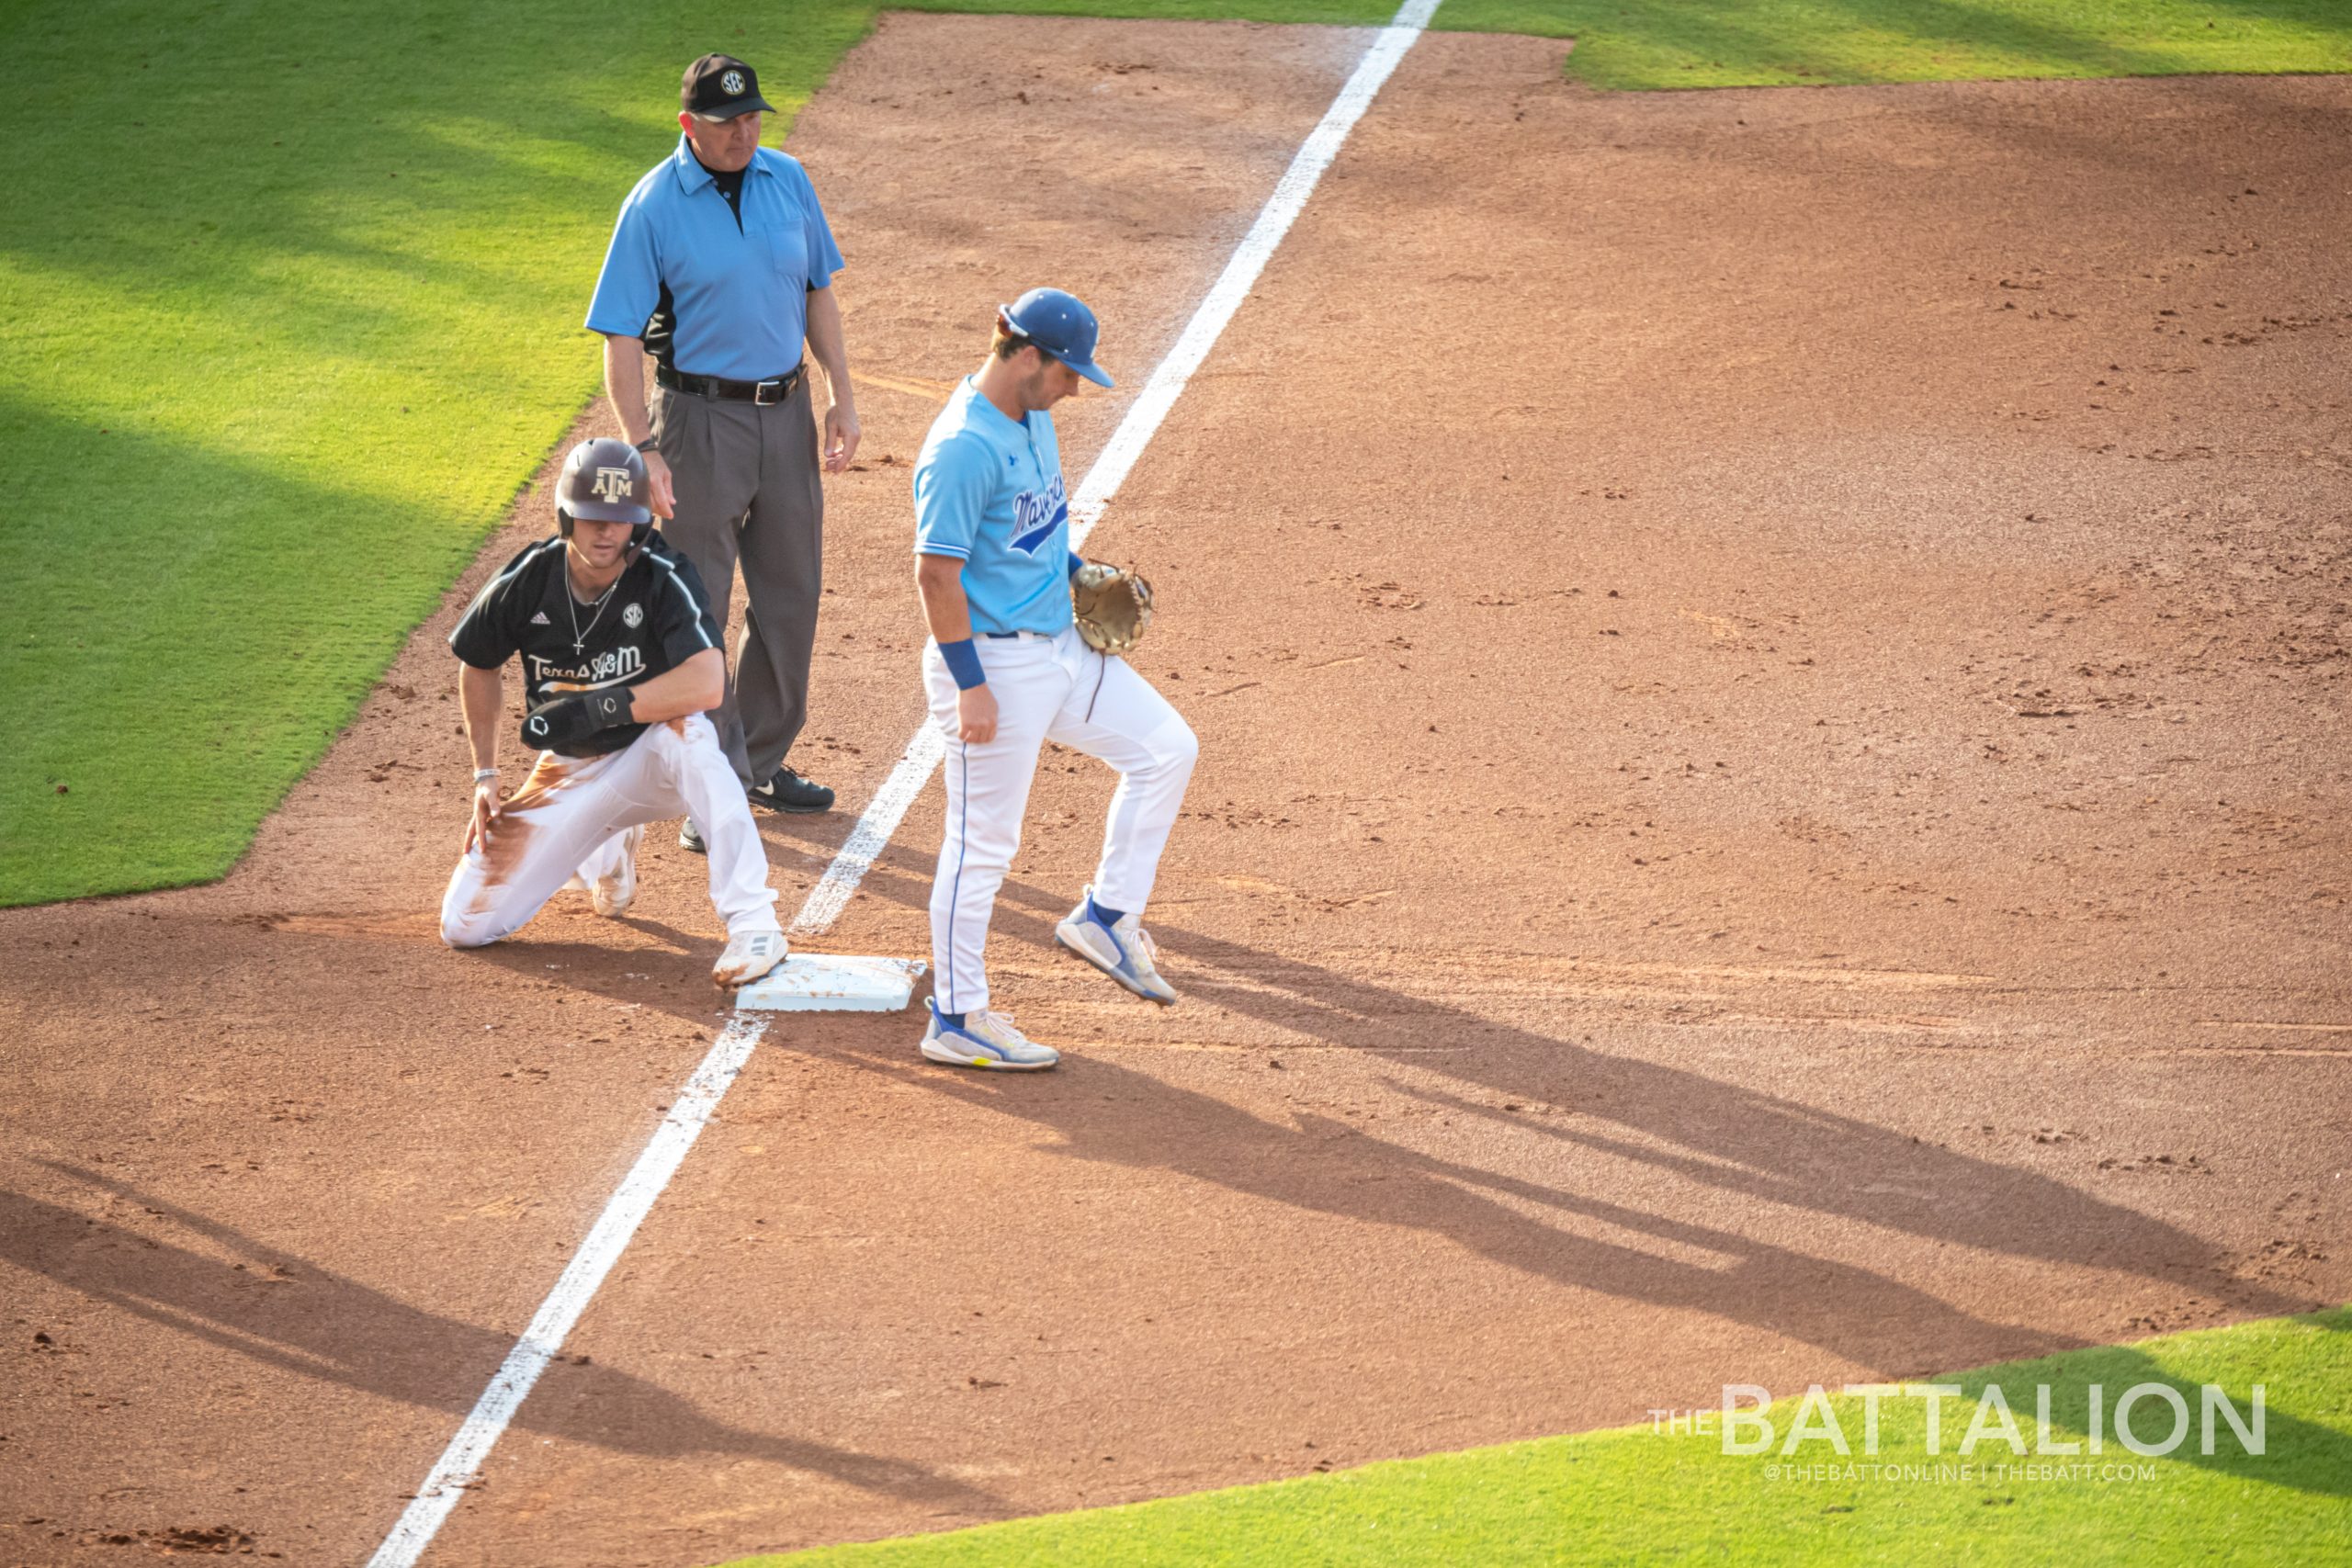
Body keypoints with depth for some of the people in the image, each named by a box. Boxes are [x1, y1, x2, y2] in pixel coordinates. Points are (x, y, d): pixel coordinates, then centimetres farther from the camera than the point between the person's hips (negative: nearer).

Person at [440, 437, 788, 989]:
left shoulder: (664, 577, -22)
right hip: (570, 773, 4)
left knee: (683, 727, -41)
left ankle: (752, 924, -40)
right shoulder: (526, 582, -12)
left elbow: (707, 684, -38)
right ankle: (606, 856, 24)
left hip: (651, 758, -4)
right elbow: (479, 666, 9)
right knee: (465, 925, -5)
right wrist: (485, 775, 6)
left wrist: (597, 708, -34)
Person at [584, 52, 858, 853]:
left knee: (790, 597, 13)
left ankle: (763, 762, 28)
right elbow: (621, 337, -13)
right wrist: (643, 448, -20)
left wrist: (841, 395, 6)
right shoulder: (655, 205, -13)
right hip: (702, 419, -5)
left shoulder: (788, 180, 2)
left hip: (786, 413, 5)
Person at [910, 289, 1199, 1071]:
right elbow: (936, 572, -23)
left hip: (1060, 645, 9)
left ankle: (1105, 917, 19)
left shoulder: (1032, 416, 7)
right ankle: (956, 1020, 9)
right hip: (994, 660, -9)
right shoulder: (963, 447, -23)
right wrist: (969, 685, -22)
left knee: (1166, 748, 10)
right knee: (983, 844, -1)